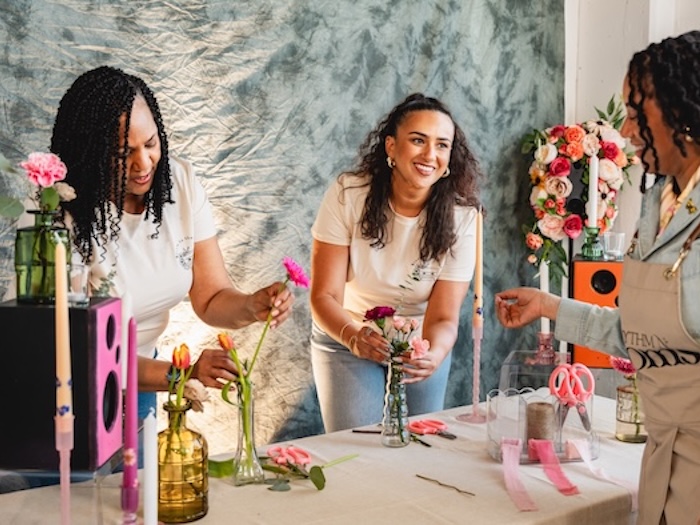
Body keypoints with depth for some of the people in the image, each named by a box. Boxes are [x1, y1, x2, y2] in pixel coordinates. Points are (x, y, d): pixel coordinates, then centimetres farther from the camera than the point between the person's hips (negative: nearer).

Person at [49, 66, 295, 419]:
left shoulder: (180, 181, -11)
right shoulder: (61, 217, -26)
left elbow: (211, 299, -7)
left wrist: (253, 307, -28)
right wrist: (181, 374, -37)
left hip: (138, 375, 5)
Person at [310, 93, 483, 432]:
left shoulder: (461, 216, -18)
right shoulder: (347, 195, -21)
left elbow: (444, 317, -19)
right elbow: (324, 296, -20)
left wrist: (434, 356, -41)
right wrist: (354, 337, -41)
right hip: (347, 338, -1)